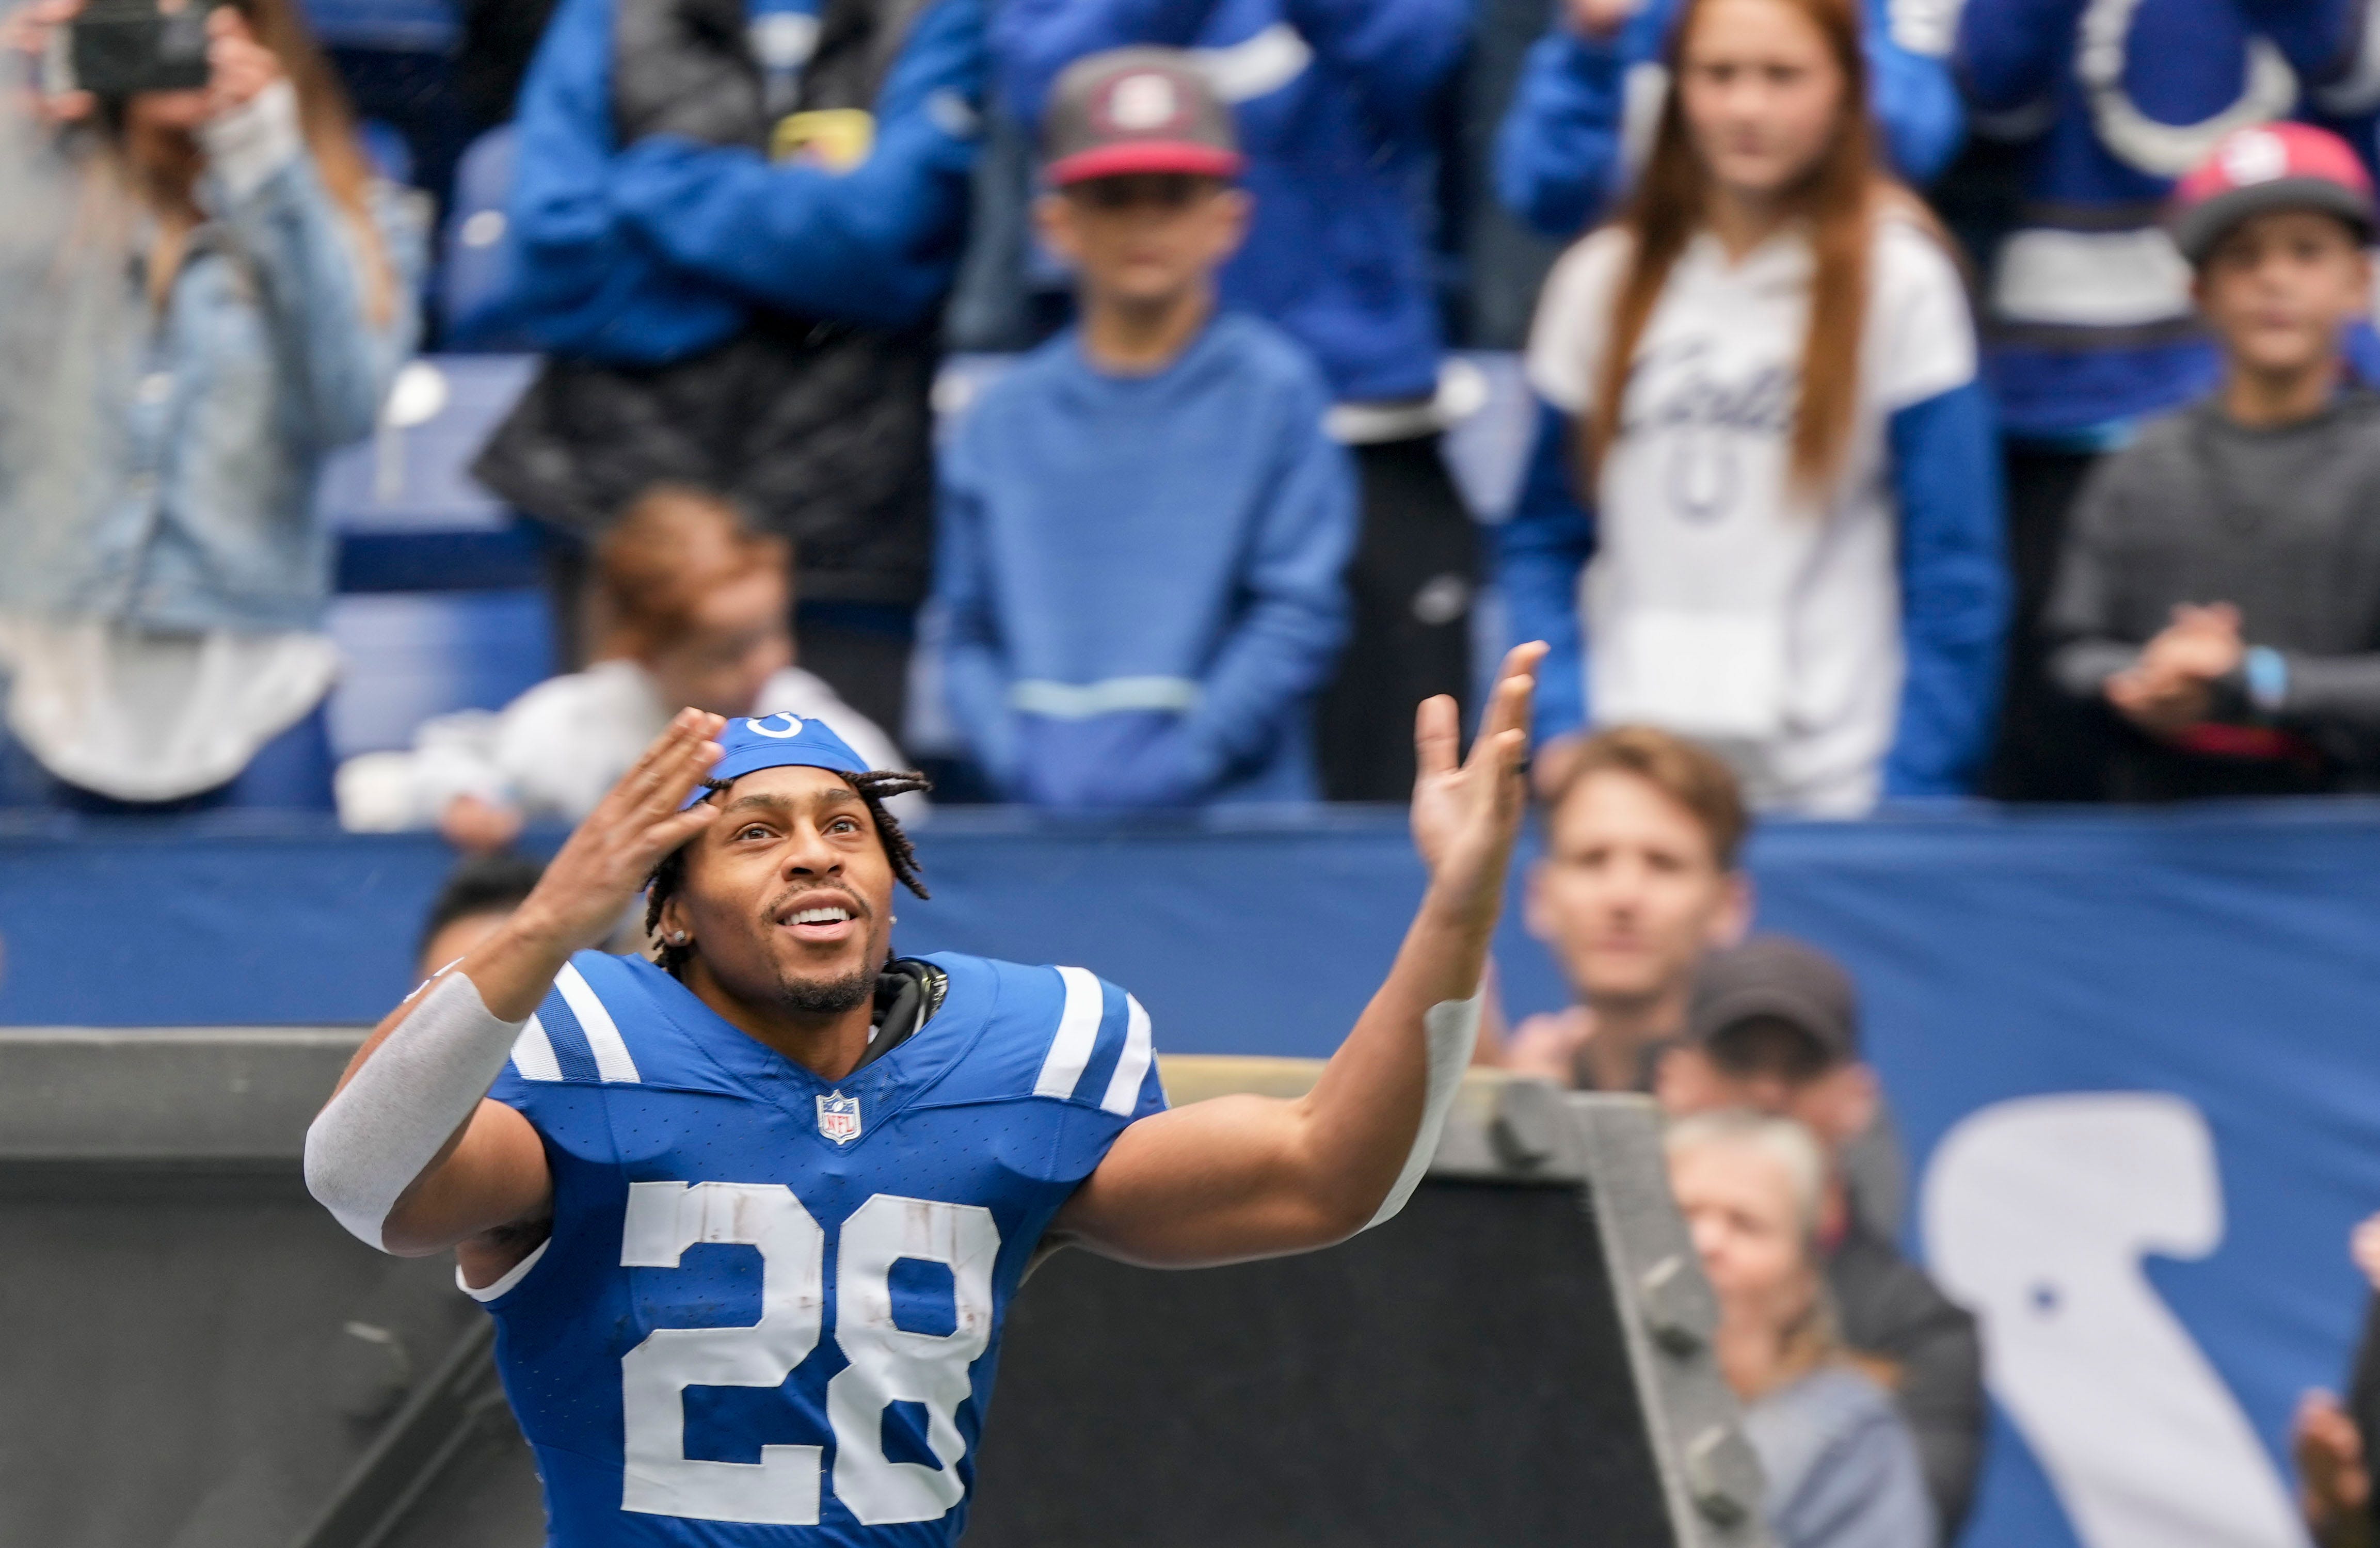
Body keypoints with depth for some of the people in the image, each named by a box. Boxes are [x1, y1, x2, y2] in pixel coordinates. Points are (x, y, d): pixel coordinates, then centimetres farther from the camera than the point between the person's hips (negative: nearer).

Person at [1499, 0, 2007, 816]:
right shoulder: (1600, 281, 8)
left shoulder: (1900, 282, -2)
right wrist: (1560, 731, -2)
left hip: (1834, 787, -3)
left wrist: (1911, 799, -9)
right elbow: (1541, 542, 12)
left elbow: (1954, 575, -3)